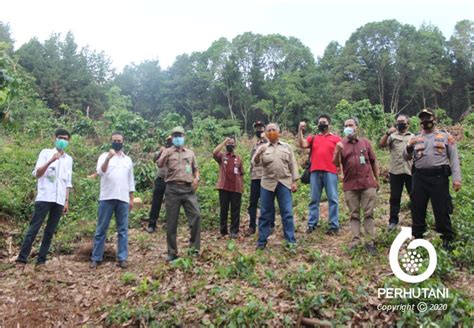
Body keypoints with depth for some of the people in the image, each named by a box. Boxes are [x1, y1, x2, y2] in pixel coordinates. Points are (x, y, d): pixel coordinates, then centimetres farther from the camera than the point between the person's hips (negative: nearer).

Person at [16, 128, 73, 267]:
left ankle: (41, 260, 8)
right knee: (34, 228, -6)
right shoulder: (46, 153, 4)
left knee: (50, 232, 4)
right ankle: (21, 259, -3)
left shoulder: (69, 159, 16)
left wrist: (67, 201, 11)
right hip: (44, 197, -4)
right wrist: (51, 161, -20)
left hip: (59, 200, 4)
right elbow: (37, 174, -6)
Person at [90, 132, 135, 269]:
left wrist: (131, 199, 13)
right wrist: (108, 157, -28)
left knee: (123, 230, 3)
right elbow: (100, 172, -14)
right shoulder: (104, 156, 5)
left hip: (123, 199, 3)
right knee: (101, 229, 2)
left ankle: (122, 258, 8)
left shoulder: (128, 160, 15)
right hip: (107, 198, -3)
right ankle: (96, 258, 9)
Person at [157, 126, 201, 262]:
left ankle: (194, 246, 1)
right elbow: (159, 165, -10)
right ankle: (172, 252, 11)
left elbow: (195, 168, 21)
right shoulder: (168, 152, 7)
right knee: (171, 221, 2)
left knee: (196, 215, -12)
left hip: (188, 189, 2)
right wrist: (164, 157, -33)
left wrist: (197, 178, -1)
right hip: (173, 189, -2)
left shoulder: (190, 153, 17)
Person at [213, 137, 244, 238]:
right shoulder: (221, 156, 6)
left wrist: (242, 187, 7)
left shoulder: (238, 158, 13)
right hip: (224, 187, -1)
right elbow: (214, 152, -18)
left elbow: (241, 174, 14)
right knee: (223, 210, 7)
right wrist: (225, 141, -14)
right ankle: (223, 231, 16)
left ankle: (234, 231, 9)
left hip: (236, 188, 2)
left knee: (235, 211, 3)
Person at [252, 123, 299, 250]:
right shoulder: (262, 148, 9)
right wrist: (259, 154, -26)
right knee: (265, 213, 4)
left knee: (287, 213, -2)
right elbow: (255, 162, -5)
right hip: (268, 183, 0)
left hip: (284, 183, 0)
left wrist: (294, 182, 2)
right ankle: (262, 241, 11)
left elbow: (293, 165, 9)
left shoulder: (287, 147, 11)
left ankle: (291, 241, 4)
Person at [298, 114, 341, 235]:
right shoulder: (313, 138, 16)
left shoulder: (336, 138, 12)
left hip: (330, 172, -2)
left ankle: (334, 225, 3)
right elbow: (302, 145, -1)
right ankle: (311, 224, 10)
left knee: (333, 199, -1)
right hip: (315, 172, 2)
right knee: (314, 199, 6)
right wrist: (300, 130, -7)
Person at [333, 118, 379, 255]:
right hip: (350, 186, 0)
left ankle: (369, 242, 6)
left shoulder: (365, 142, 8)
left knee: (368, 214, 2)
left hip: (368, 184, 0)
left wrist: (377, 179, 14)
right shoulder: (340, 144, 5)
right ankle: (355, 241, 7)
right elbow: (336, 164, -2)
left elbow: (373, 161, 13)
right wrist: (338, 151, -19)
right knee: (354, 215, 6)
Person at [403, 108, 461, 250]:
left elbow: (454, 158, 2)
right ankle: (417, 237, 24)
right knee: (417, 209, 10)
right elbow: (406, 158, 8)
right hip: (420, 177, 3)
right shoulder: (415, 138, 12)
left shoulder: (446, 136, 6)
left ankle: (447, 239, 15)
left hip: (439, 177, -3)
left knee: (442, 210, 1)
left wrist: (456, 178, -8)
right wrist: (409, 147, -14)